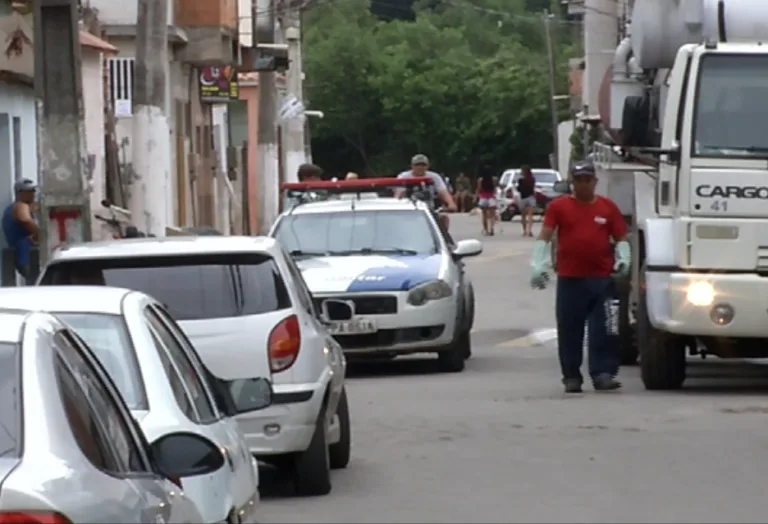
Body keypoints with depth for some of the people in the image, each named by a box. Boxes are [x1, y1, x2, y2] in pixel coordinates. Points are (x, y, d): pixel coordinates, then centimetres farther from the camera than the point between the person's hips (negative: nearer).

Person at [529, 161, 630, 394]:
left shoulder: (608, 207, 9)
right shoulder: (558, 207, 5)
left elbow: (621, 237, 13)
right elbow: (544, 236, 0)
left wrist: (623, 258, -5)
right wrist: (538, 264, -12)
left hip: (602, 278, 1)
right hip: (570, 279, -1)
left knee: (603, 330, -4)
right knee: (570, 331, 4)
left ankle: (603, 374, -4)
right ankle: (571, 377, 11)